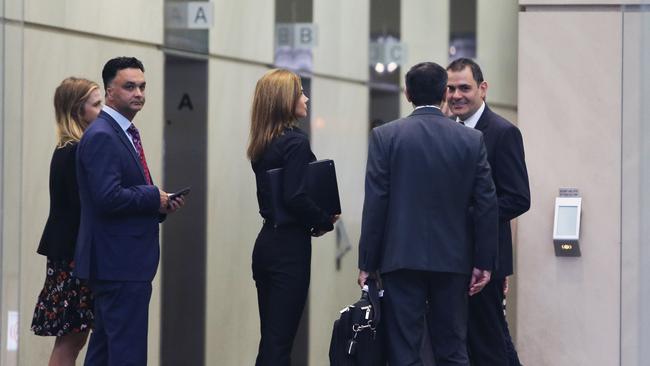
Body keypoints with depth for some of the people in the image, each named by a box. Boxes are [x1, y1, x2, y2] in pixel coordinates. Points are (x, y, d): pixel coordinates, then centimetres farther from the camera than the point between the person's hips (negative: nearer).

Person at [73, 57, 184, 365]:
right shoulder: (101, 136, -15)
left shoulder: (124, 133, 17)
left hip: (117, 262, 11)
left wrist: (161, 205, 5)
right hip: (119, 262, -11)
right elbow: (108, 198, -25)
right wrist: (154, 198, -12)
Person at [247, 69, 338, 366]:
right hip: (290, 245, -8)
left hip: (266, 242, 8)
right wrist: (326, 221, -6)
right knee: (280, 340, -6)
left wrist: (313, 224, 9)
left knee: (270, 338, 11)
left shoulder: (261, 146, 12)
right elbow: (296, 199, -21)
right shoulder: (295, 142, -13)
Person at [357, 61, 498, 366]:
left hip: (401, 258, -2)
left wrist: (367, 264, -1)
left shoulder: (385, 136, -4)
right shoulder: (472, 140, 2)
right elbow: (486, 205, 1)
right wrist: (483, 263, 6)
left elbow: (375, 204, -6)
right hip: (453, 261, 2)